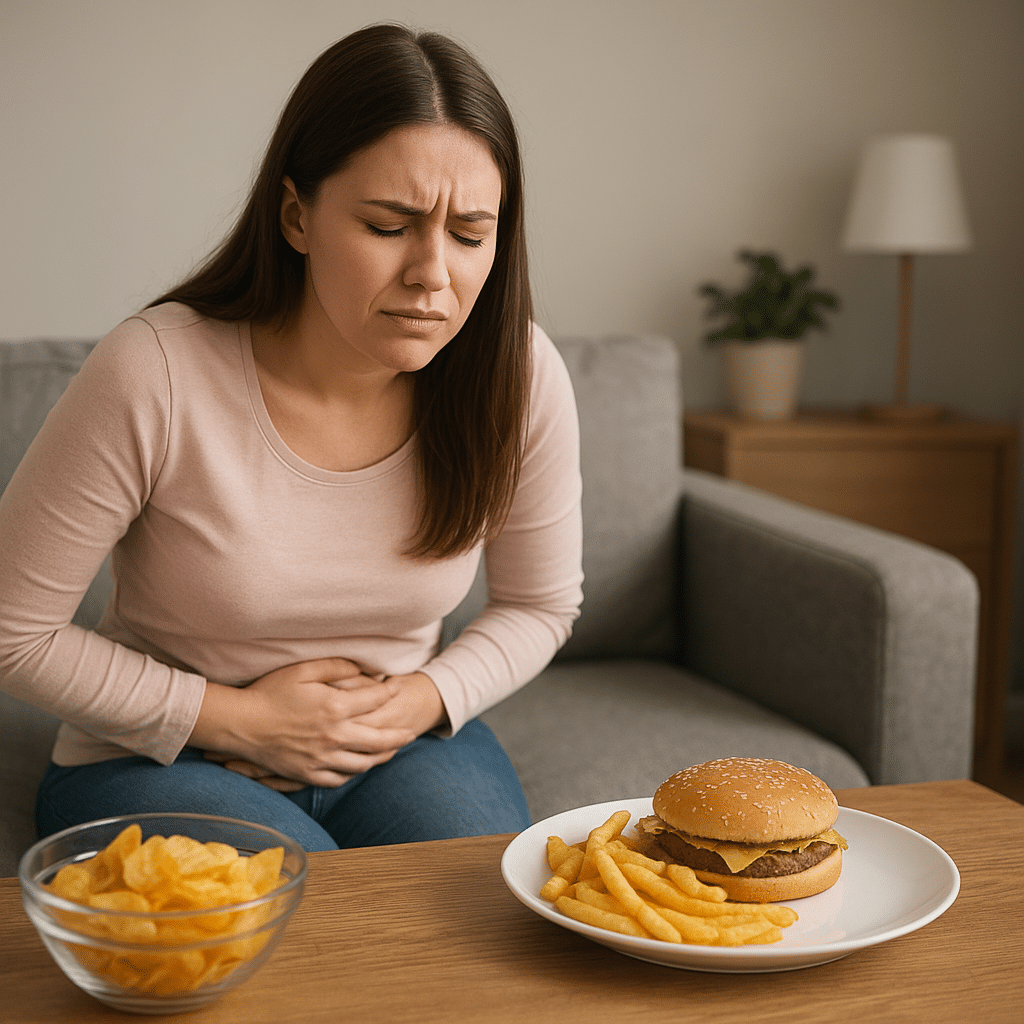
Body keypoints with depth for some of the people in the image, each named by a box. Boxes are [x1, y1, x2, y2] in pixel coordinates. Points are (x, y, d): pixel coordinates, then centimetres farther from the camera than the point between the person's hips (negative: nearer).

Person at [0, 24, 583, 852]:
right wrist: (234, 718, -15)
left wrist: (428, 698, -13)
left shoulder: (520, 377, -14)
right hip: (163, 762, -3)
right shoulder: (155, 378, -24)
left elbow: (540, 604, 4)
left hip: (404, 748, 4)